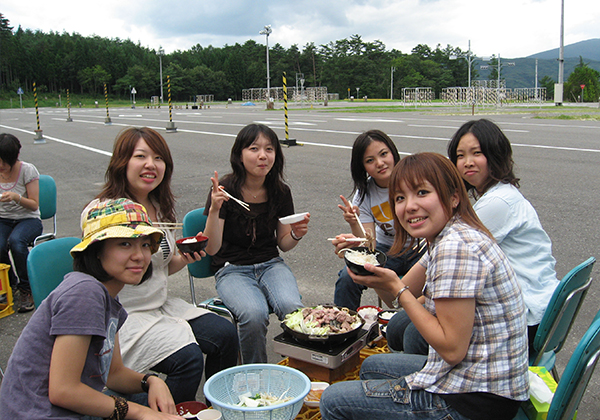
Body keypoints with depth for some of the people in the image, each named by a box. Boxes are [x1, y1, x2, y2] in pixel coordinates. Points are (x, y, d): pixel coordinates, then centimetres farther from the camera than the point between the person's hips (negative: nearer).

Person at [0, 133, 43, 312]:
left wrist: (16, 197, -28)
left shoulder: (27, 170, -9)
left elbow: (34, 205, -8)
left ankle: (26, 289, -15)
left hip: (28, 219, -3)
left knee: (15, 241, -37)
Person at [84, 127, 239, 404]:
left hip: (162, 306, 8)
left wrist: (184, 259, -3)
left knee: (226, 334, -6)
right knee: (188, 357, -24)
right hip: (122, 316, -7)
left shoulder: (161, 208, 8)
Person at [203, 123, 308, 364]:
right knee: (254, 314, -32)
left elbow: (283, 244, 10)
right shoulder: (225, 191, -11)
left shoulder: (281, 192, 0)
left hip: (270, 264, 3)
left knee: (292, 308, -28)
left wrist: (296, 235, -12)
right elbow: (211, 249, -14)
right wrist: (214, 210, -28)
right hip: (232, 269, -3)